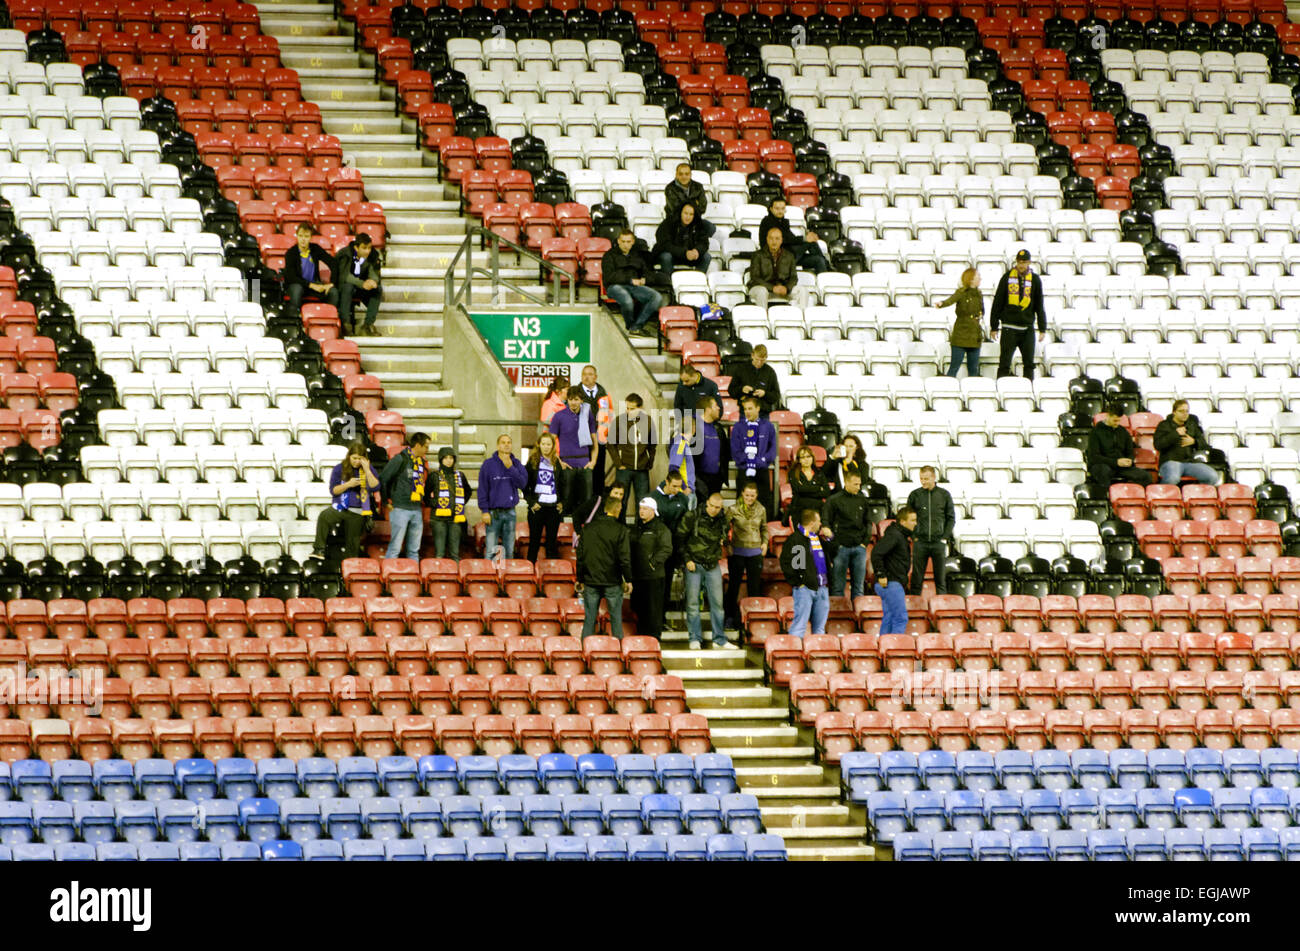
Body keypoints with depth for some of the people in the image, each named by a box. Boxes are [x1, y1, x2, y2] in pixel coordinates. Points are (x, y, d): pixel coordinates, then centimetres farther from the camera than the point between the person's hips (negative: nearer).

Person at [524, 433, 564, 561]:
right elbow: (525, 485, 2)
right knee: (534, 541, 0)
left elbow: (562, 485, 16)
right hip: (537, 507, -2)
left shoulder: (557, 463, 9)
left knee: (552, 541, 4)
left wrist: (562, 503, 4)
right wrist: (530, 502, -8)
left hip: (554, 507, 2)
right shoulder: (533, 462, 2)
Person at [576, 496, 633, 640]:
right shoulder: (620, 530, -9)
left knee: (589, 619, 7)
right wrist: (628, 580, -1)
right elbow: (624, 558, -11)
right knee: (616, 618, 5)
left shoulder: (589, 528, 3)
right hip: (613, 582, -3)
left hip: (591, 580, 3)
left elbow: (581, 556, 7)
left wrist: (580, 579, 14)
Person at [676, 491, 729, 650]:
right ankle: (695, 639, 8)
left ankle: (719, 639, 9)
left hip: (713, 566, 3)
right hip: (694, 565, -3)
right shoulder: (692, 517, -8)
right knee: (692, 603, -1)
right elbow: (680, 538, -4)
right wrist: (687, 559, -9)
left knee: (717, 602, 2)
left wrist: (719, 554, 8)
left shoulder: (722, 520, 5)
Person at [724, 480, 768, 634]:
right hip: (737, 552, -2)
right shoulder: (734, 510, -5)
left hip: (755, 553, 2)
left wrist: (765, 542, 7)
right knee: (734, 586, 4)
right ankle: (730, 617, 14)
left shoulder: (761, 510, 5)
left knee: (754, 587, 4)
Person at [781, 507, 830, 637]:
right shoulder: (795, 539, -5)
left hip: (822, 589, 7)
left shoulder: (819, 539, 19)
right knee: (800, 624, -11)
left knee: (819, 627, 9)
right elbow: (786, 564, -10)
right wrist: (797, 582, -13)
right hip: (805, 588, -7)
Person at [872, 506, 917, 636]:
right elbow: (876, 553, -24)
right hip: (891, 584, -10)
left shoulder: (901, 536, 17)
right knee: (901, 618, -13)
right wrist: (881, 575, -21)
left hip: (895, 584, 10)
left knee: (889, 619, 10)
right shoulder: (893, 535, -15)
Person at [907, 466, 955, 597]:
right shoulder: (915, 495, 3)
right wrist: (913, 536, -1)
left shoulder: (944, 495, 3)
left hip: (938, 543, 0)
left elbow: (951, 518, 8)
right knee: (917, 578, -1)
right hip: (920, 542, 0)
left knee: (941, 579, 3)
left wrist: (945, 537, -1)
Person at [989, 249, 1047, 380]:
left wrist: (1043, 328, 5)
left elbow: (1039, 306, 10)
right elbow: (997, 304, 4)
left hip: (1027, 328, 2)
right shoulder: (1007, 277, 1)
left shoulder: (1035, 280, 6)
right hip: (1009, 328, -2)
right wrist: (993, 327, 1)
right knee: (1004, 364, -4)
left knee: (1029, 364, 3)